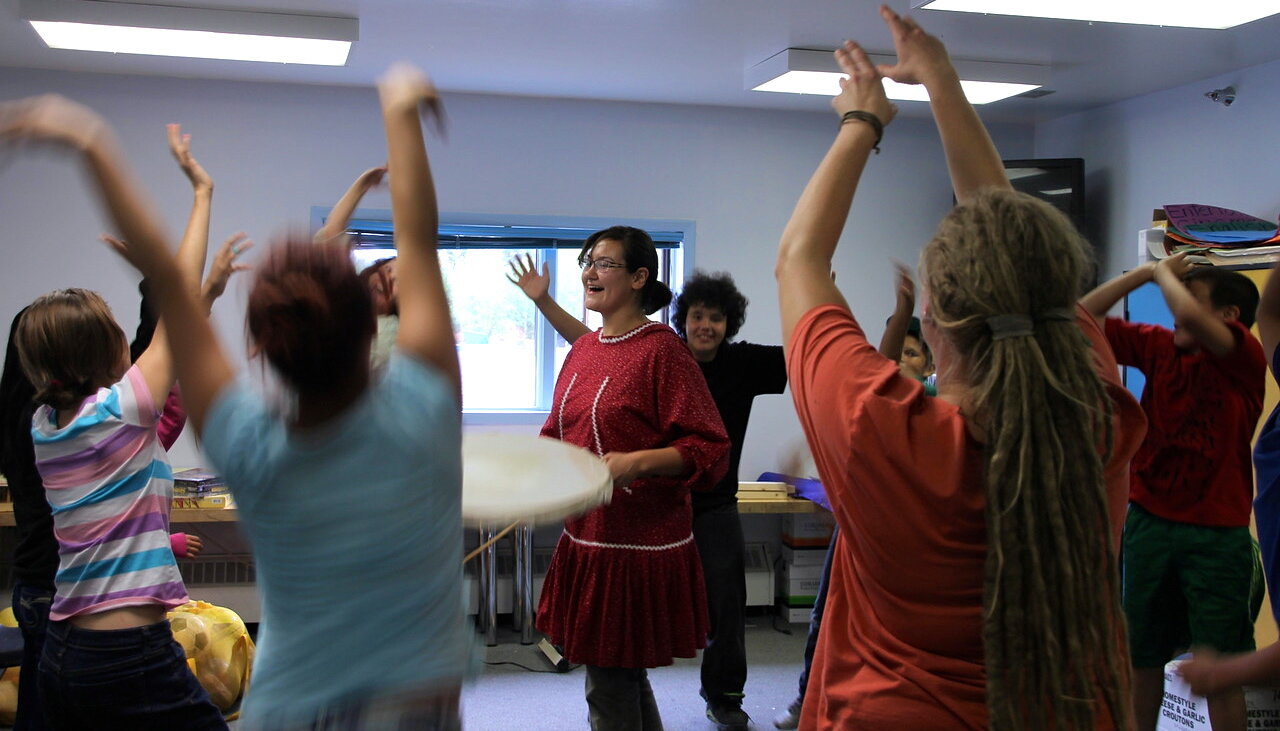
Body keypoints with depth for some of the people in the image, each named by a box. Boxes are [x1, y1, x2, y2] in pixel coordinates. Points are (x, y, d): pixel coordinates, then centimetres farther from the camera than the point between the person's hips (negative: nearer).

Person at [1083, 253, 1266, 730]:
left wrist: (1165, 271, -11)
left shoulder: (1245, 358, -11)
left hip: (1216, 533, -5)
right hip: (1149, 521, 5)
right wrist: (1145, 272, -1)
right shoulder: (1159, 346, 3)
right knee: (1141, 656, 16)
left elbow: (1188, 315, -30)